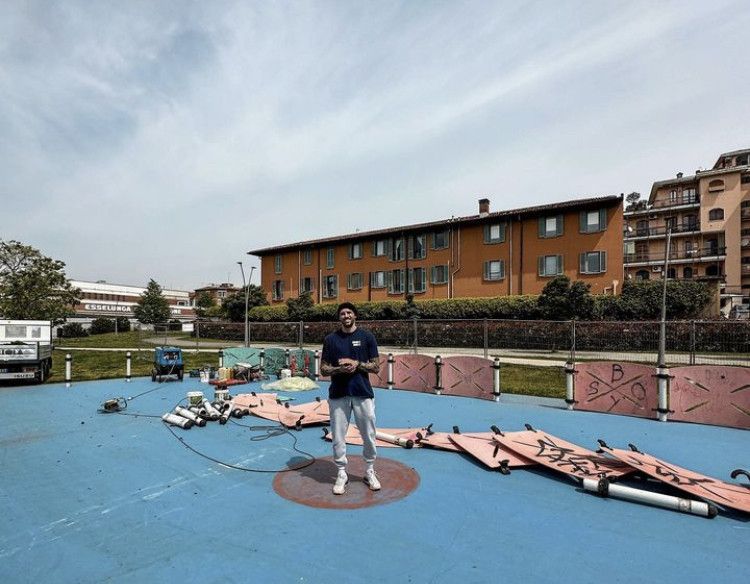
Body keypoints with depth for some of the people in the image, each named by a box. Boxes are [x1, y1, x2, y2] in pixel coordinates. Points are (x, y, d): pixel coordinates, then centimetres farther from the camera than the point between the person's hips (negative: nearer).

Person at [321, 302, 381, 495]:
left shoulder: (367, 337, 1)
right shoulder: (331, 339, 4)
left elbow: (376, 367, 2)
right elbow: (324, 369, 4)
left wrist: (357, 364, -14)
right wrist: (340, 369, -15)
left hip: (363, 393, 0)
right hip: (338, 394, 1)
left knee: (369, 435, 8)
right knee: (338, 437, 7)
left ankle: (370, 472, 30)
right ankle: (341, 474, 26)